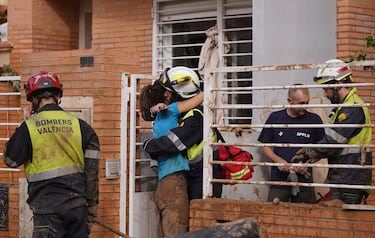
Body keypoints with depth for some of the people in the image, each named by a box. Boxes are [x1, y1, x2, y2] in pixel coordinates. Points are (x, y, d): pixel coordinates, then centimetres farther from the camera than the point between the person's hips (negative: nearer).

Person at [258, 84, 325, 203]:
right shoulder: (275, 118, 5)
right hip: (278, 179, 0)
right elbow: (265, 146, 9)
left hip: (304, 180, 0)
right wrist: (278, 160, -8)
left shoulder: (314, 120, 3)